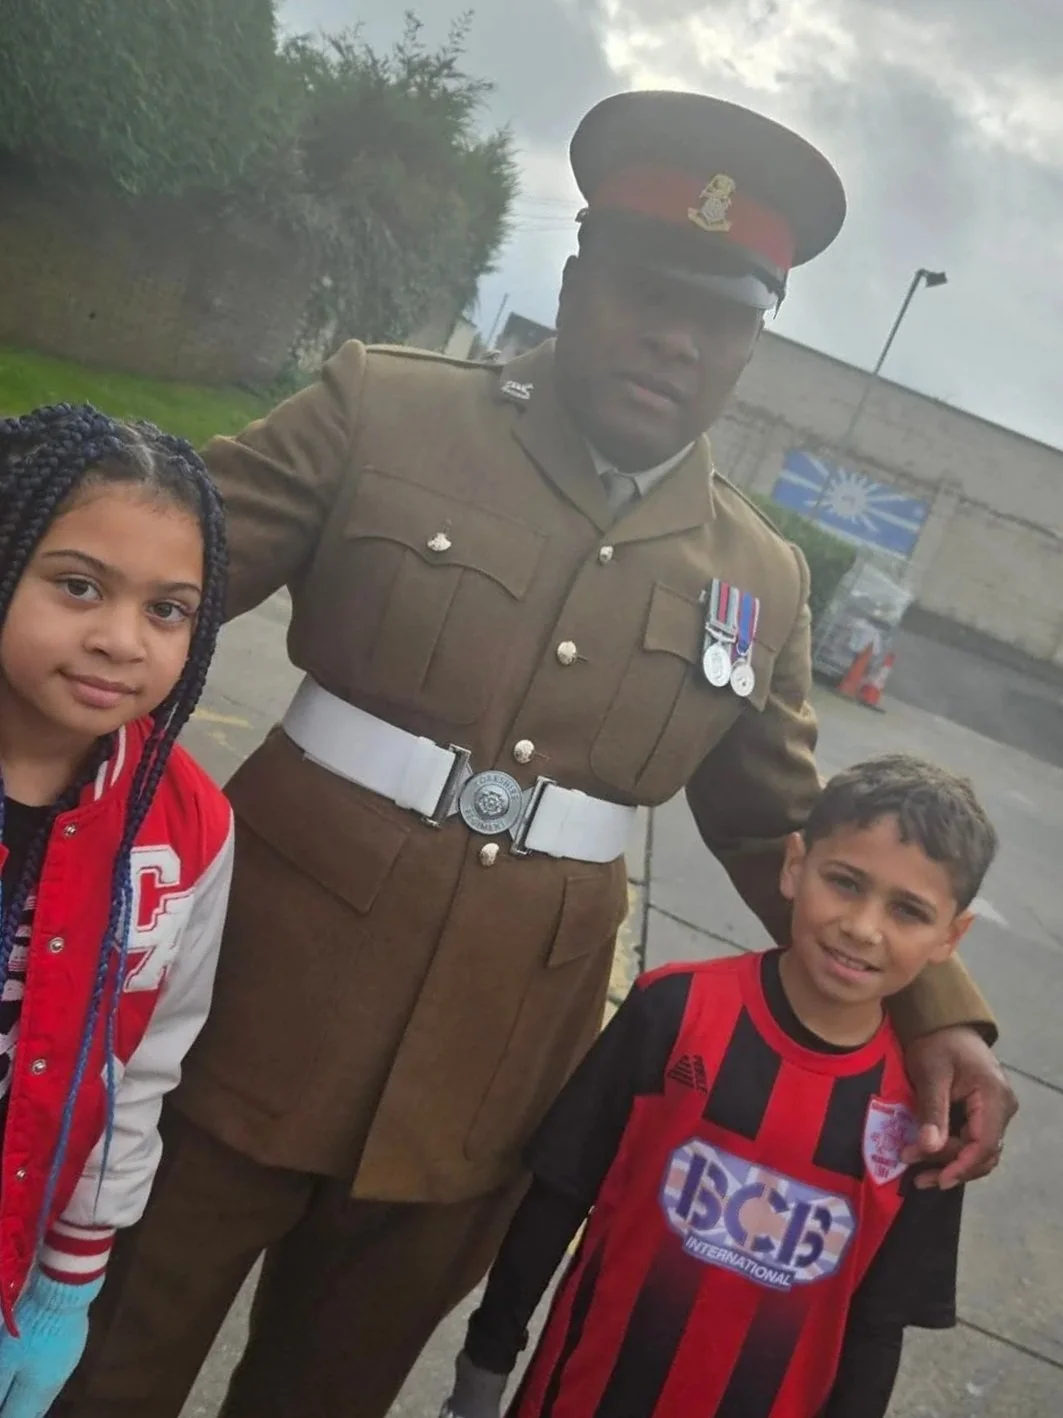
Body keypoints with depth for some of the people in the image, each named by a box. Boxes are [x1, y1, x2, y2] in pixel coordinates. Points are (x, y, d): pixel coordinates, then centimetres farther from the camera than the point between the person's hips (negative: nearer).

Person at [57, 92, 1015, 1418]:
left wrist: (932, 1005, 2)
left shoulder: (761, 581, 5)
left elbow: (784, 829, 13)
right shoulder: (382, 414, -4)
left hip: (482, 1090, 3)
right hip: (253, 1018, -2)